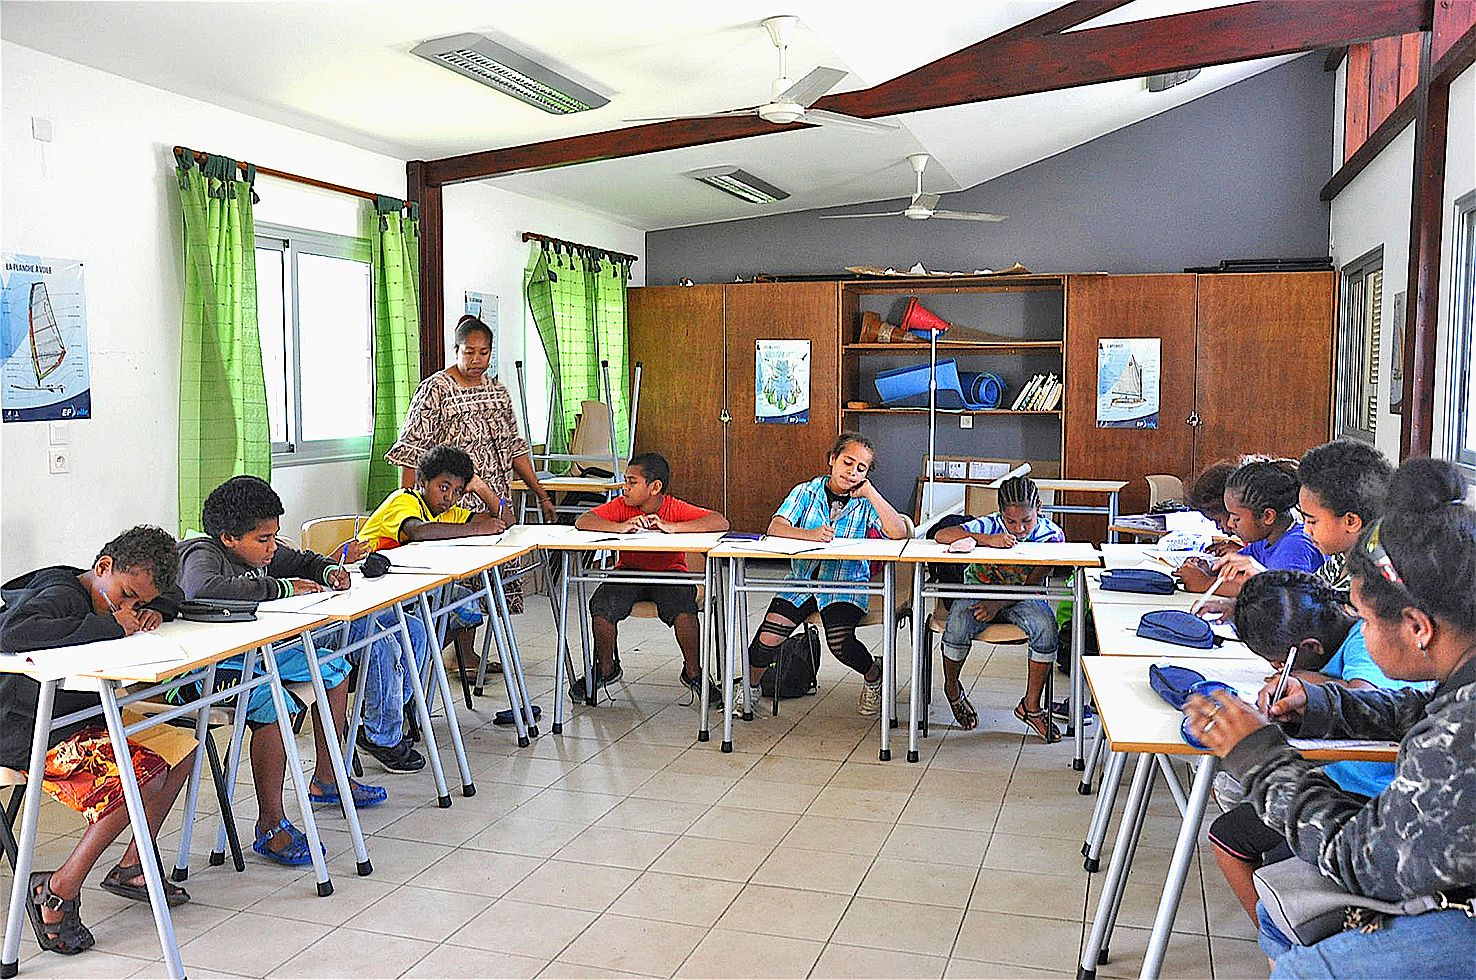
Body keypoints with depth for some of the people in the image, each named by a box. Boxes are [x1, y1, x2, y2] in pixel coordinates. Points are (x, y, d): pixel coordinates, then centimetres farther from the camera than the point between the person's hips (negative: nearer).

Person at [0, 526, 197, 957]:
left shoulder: (109, 600, 7)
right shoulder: (60, 595, -21)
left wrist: (151, 614, -2)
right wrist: (110, 625, -35)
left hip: (83, 717, 10)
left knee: (179, 748, 6)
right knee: (145, 773, -25)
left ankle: (131, 868, 13)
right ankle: (59, 891, -17)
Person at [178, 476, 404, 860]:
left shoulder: (259, 551, 6)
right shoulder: (202, 555, -19)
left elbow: (301, 561, 25)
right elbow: (203, 590, -43)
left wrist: (329, 571, -1)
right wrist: (281, 588, -34)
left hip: (258, 651, 10)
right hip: (208, 666, -10)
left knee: (334, 667, 14)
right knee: (271, 702, -35)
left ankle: (325, 780, 25)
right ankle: (270, 826, -23)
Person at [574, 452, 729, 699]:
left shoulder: (676, 508, -12)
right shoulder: (622, 506, -6)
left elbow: (721, 522, -24)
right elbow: (582, 521, -17)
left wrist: (671, 527, -33)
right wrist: (622, 527, -33)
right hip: (628, 572, 2)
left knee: (684, 608, -32)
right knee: (601, 606, -24)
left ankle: (693, 671, -5)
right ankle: (606, 668, 4)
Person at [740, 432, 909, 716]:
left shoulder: (866, 502, 3)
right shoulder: (807, 492, 4)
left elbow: (899, 532, -14)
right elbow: (775, 527, -10)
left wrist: (870, 492, -14)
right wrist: (810, 534, -29)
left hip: (846, 583, -1)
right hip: (802, 579, 2)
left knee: (840, 642, -26)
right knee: (768, 637, -17)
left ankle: (874, 678, 8)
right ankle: (750, 688, 14)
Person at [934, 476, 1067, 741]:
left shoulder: (1051, 535, -12)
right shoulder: (990, 525, -15)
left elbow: (1034, 584, -15)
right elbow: (942, 536, -27)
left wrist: (999, 603, -31)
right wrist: (987, 539, -39)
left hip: (1022, 598, 1)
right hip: (979, 590, -1)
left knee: (1046, 627, -31)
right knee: (958, 626, -33)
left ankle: (1031, 705, -10)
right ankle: (952, 688, 2)